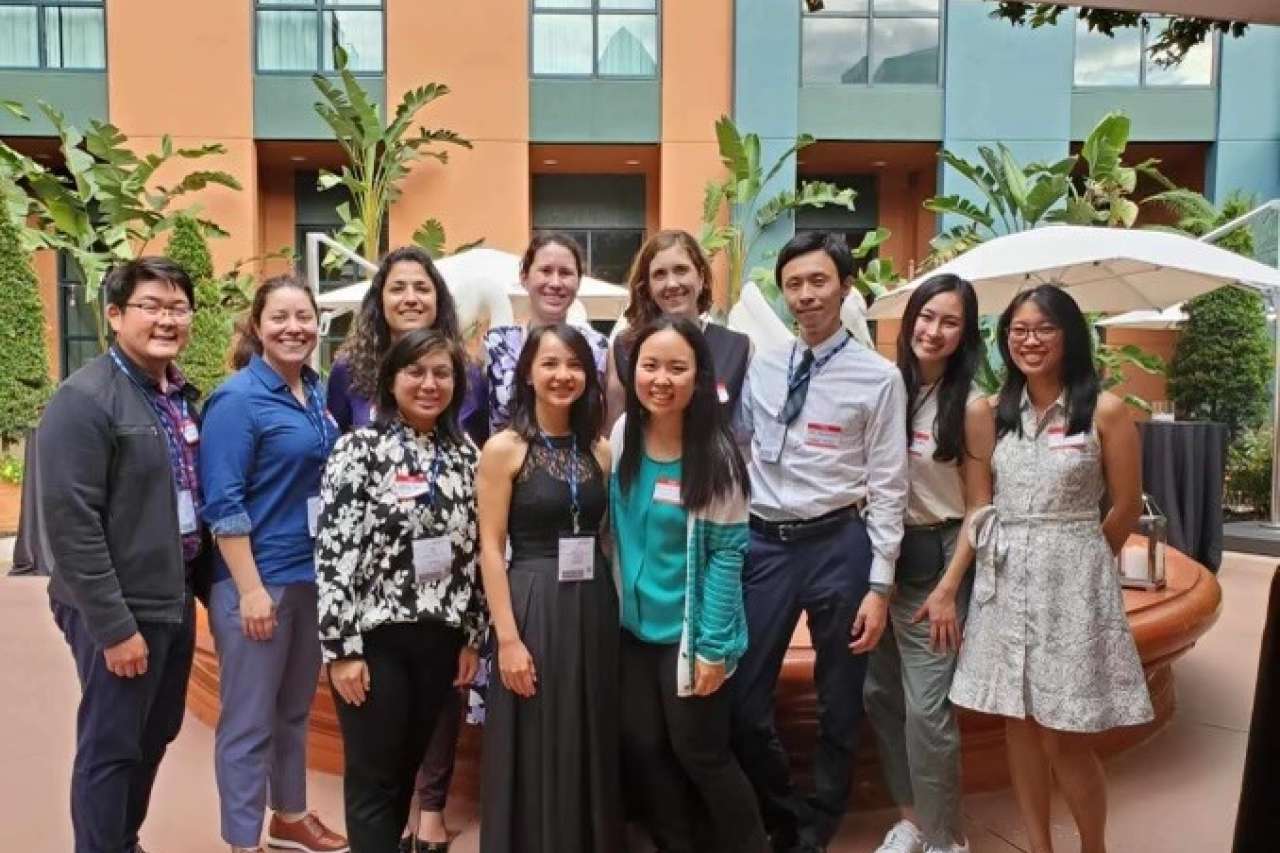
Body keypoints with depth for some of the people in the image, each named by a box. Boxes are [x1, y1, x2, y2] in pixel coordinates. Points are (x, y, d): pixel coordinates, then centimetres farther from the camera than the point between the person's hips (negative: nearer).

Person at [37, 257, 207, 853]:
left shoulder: (185, 398, 8)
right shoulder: (85, 400, -15)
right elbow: (70, 524, -19)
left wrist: (198, 584, 9)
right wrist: (113, 626, -19)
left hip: (175, 599, 8)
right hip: (119, 610, -8)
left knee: (156, 736, 20)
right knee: (111, 747, 7)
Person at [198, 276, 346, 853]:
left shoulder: (315, 393, 7)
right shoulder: (238, 398, -13)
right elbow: (222, 502, -17)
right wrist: (251, 588, -20)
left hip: (313, 575, 7)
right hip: (258, 580, -7)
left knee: (295, 708, 20)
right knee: (249, 720, 5)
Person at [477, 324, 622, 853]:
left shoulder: (599, 449, 8)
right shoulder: (504, 448, -6)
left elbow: (609, 536, 12)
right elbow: (491, 548, -9)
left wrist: (615, 607, 4)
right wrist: (507, 638, -15)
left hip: (594, 609, 5)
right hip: (532, 609, -4)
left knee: (591, 752, 14)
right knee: (536, 756, 5)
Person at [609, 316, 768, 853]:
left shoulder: (715, 455, -17)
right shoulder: (622, 436, -3)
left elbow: (727, 553, -15)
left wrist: (713, 647, -15)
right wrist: (617, 604, 7)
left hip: (689, 631, -5)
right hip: (633, 625, 5)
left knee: (699, 753, 8)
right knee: (641, 747, 14)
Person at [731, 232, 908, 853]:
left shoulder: (878, 377, -4)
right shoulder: (760, 368, 6)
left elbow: (887, 487, -5)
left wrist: (879, 585, -8)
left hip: (838, 544, -2)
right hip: (763, 544, 3)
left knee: (839, 707, 13)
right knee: (743, 701, 8)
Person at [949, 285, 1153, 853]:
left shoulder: (1104, 410, -6)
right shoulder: (989, 413, 4)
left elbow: (1126, 507, 1)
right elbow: (979, 508, 5)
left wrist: (1075, 562, 8)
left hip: (1073, 583, -4)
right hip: (1006, 581, 4)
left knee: (1067, 738, 2)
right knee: (1019, 723, 11)